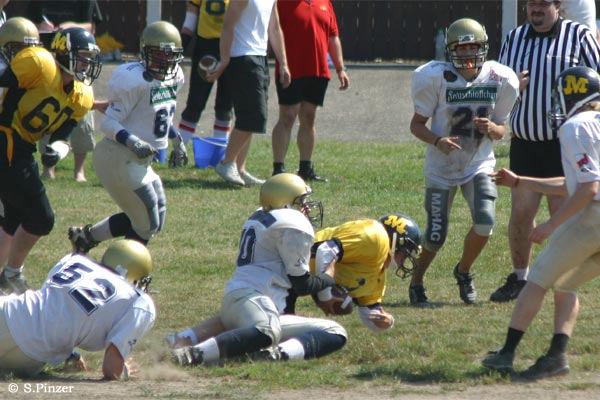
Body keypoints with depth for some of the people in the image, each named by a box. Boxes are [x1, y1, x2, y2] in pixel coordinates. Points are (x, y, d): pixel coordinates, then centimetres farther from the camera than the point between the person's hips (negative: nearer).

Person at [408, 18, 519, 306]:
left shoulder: (498, 80, -6)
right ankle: (416, 282, 26)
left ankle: (463, 272, 10)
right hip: (442, 167, -2)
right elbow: (416, 124, -6)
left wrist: (492, 128, -20)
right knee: (435, 236, -3)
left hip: (479, 165, 2)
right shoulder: (437, 78, -14)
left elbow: (500, 132, 4)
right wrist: (438, 141, -26)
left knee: (485, 222, -19)